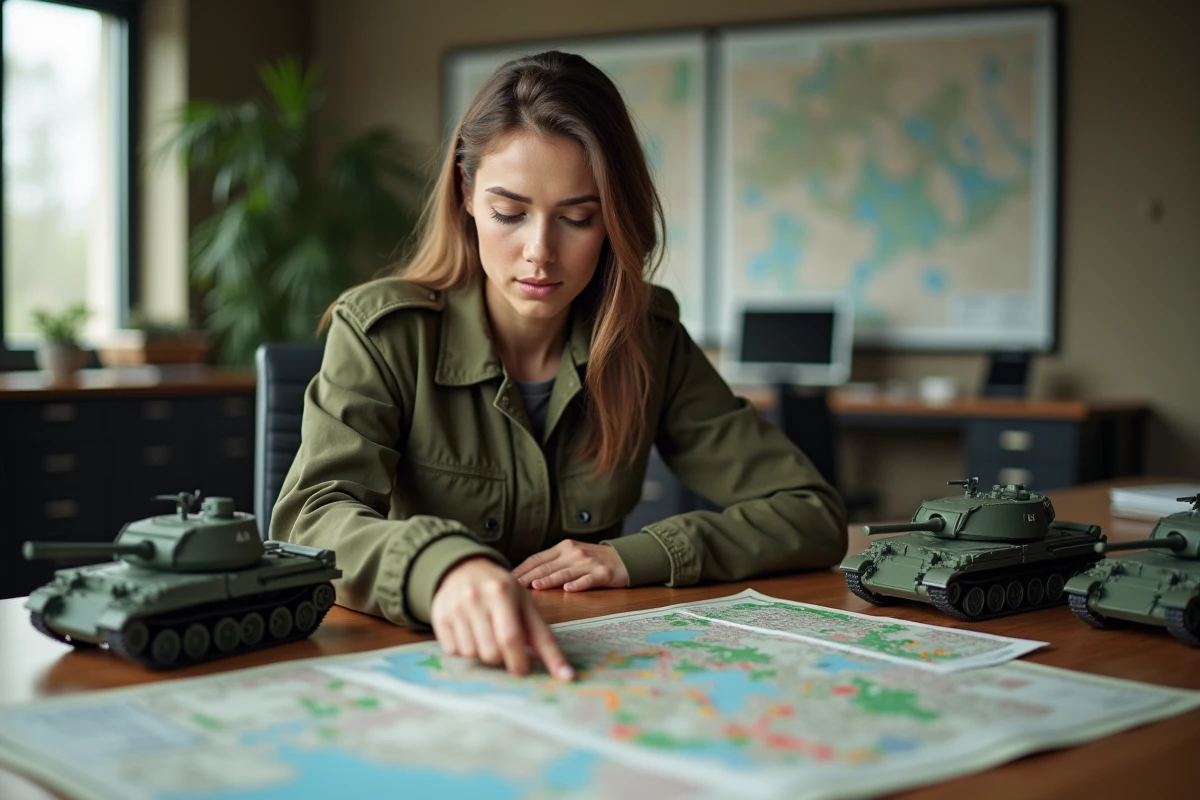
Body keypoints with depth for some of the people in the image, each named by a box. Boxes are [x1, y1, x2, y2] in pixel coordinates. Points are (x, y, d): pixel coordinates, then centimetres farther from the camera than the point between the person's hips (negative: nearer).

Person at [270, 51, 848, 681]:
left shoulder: (648, 340, 0)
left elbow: (814, 516, 0)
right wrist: (442, 567, -46)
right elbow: (311, 519, -25)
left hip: (584, 671, 2)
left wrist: (637, 557, -14)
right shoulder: (382, 332, -9)